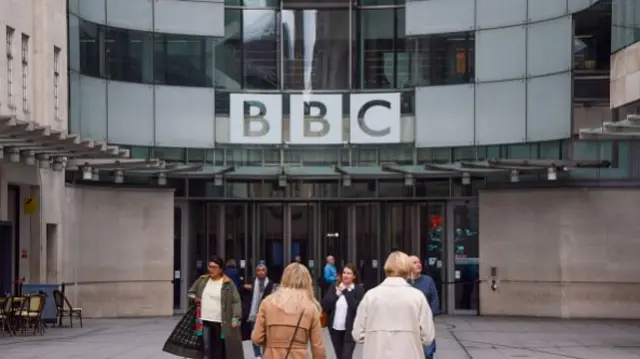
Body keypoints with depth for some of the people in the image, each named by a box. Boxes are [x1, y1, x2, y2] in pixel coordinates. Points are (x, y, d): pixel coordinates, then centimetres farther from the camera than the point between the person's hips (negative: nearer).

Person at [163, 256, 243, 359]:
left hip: (220, 322, -3)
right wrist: (194, 298, -3)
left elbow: (236, 301, -7)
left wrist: (235, 318, -17)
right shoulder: (202, 280, 8)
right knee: (206, 348, 1)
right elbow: (191, 292, 20)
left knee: (219, 350, 4)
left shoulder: (228, 284, -5)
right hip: (204, 321, 3)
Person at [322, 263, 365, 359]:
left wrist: (346, 292, -15)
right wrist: (336, 294, -11)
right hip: (335, 329, 5)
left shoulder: (359, 289, -5)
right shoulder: (334, 288, 6)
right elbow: (324, 306, -2)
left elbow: (357, 307, -19)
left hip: (350, 329, -5)